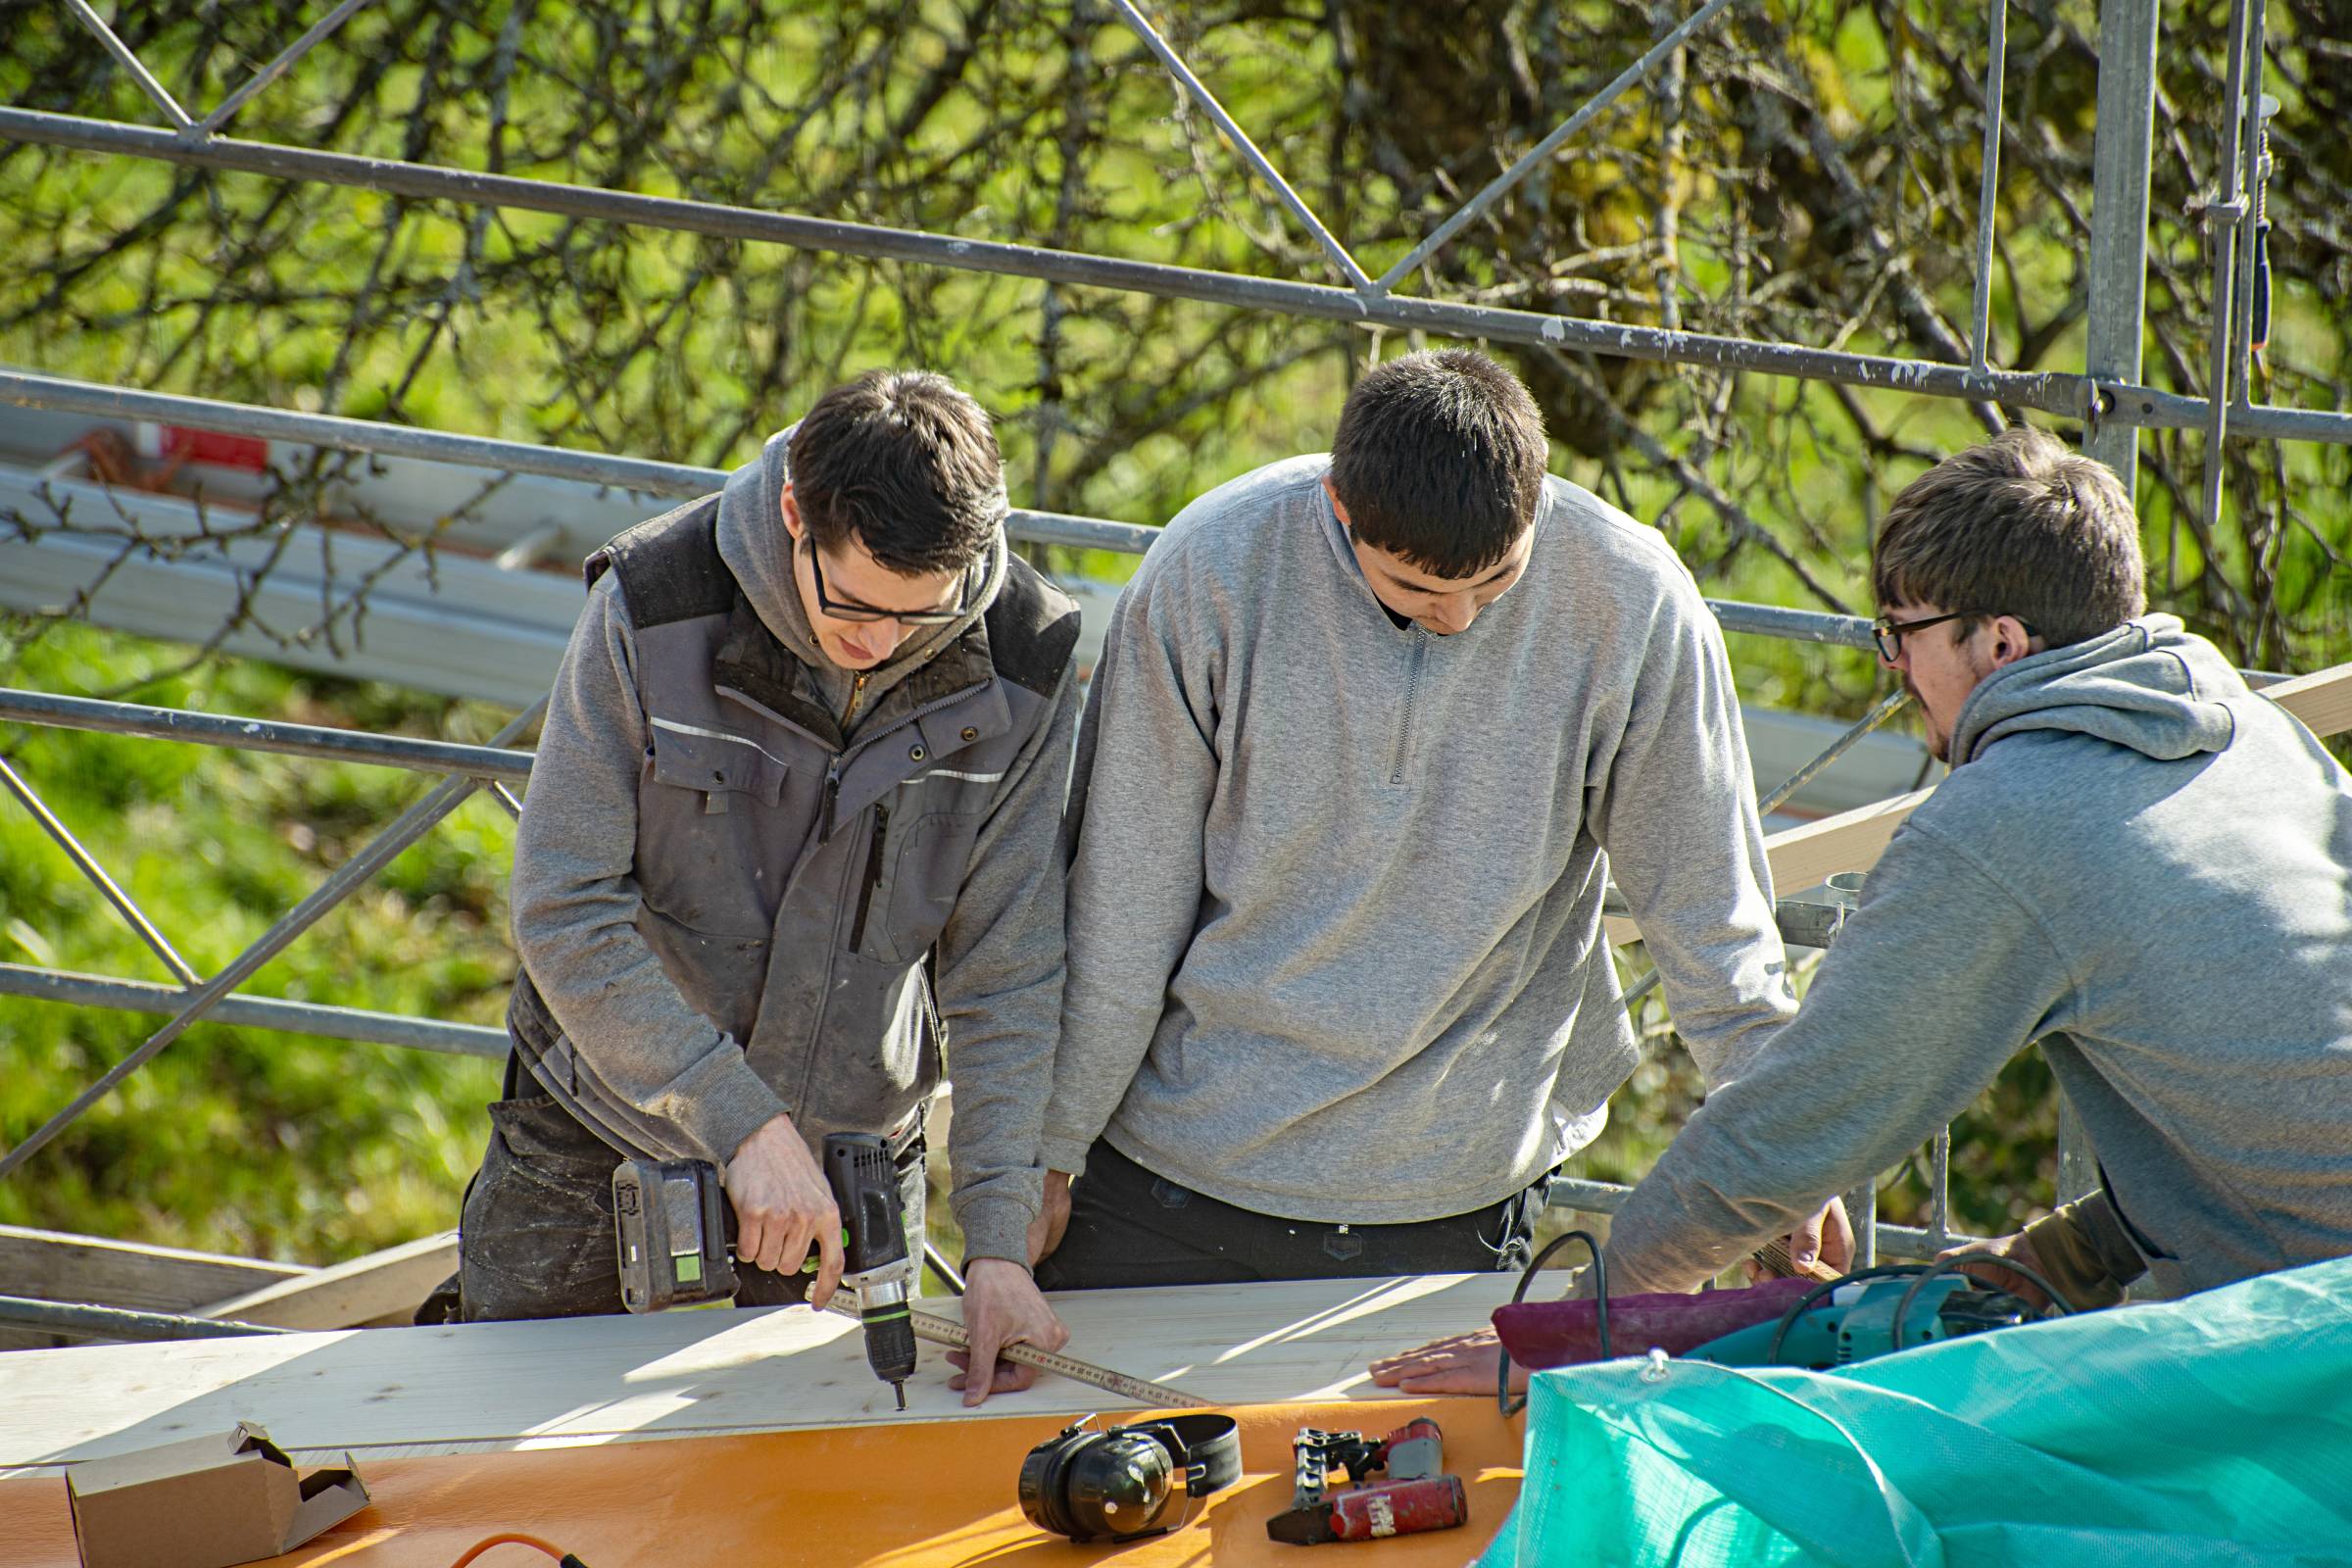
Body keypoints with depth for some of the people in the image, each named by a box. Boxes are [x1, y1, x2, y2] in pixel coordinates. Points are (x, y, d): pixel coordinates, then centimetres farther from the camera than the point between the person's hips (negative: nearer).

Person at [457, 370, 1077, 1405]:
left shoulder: (1026, 667, -15)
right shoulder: (651, 610, -22)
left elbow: (1006, 973, -10)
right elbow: (566, 914, -20)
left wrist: (999, 1241, -17)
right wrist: (742, 1123, -27)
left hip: (855, 1145, 1)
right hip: (606, 1125, -1)